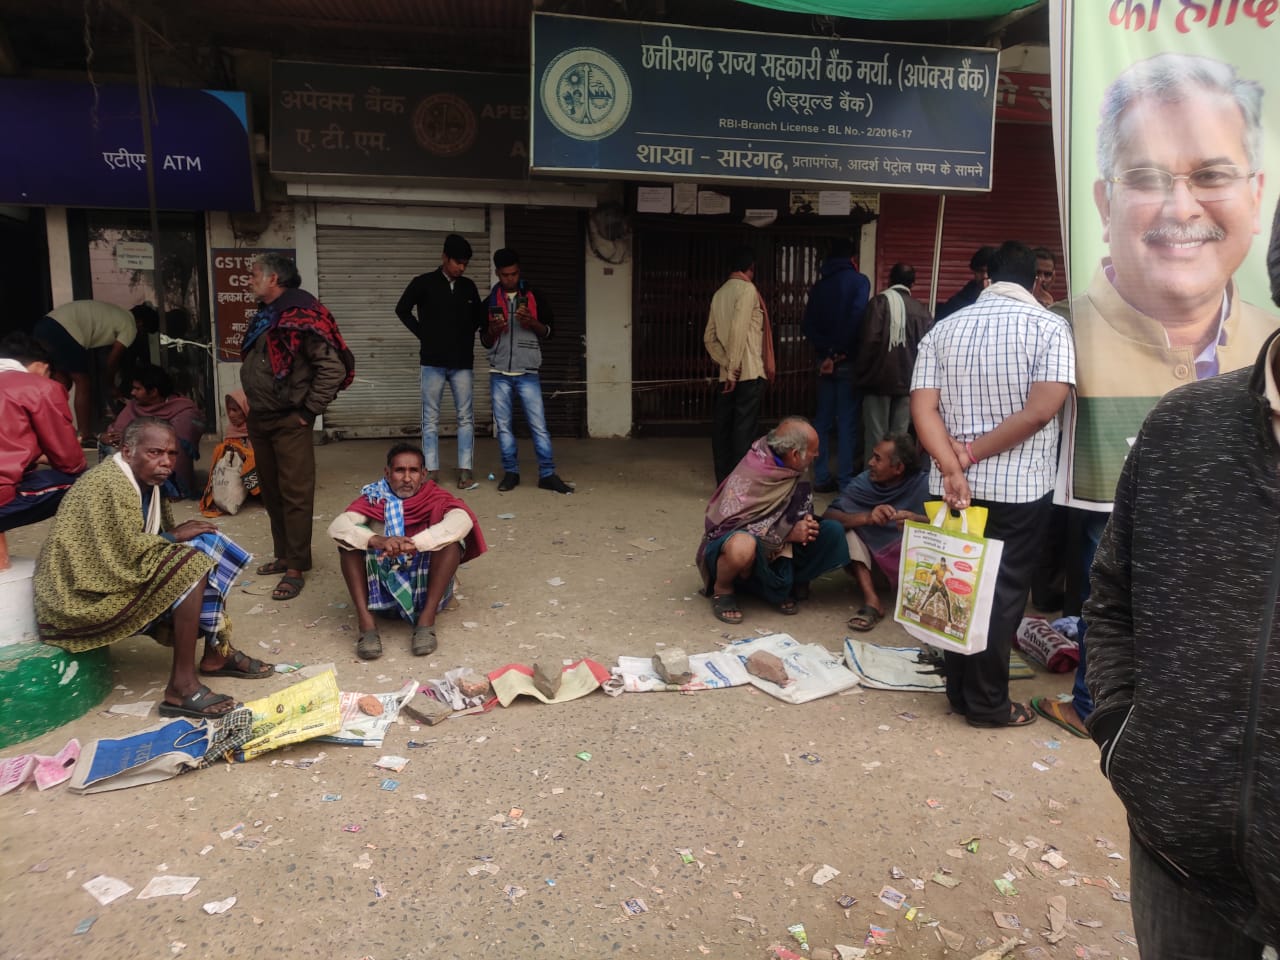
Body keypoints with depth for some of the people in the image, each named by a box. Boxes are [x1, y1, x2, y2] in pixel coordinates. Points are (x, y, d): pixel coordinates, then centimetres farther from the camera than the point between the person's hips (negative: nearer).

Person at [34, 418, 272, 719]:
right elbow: (125, 553, -27)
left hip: (118, 575, 10)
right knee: (192, 564, -25)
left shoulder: (146, 481, 7)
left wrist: (177, 537, -7)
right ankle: (181, 686, -24)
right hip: (85, 597, -10)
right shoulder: (109, 485, -21)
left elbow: (148, 538, 13)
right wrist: (174, 537, -13)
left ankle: (217, 651, 4)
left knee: (205, 543, 1)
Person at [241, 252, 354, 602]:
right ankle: (283, 555, 28)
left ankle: (295, 568, 3)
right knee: (271, 492, 16)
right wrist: (253, 406, 13)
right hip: (259, 419, 9)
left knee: (295, 495, -3)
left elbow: (333, 367, -21)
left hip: (289, 422, -9)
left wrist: (309, 410, -16)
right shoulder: (264, 316, 14)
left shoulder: (302, 316, -14)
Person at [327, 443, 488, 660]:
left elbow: (463, 520, -29)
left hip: (425, 585, -1)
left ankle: (426, 618, -25)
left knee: (452, 538, -24)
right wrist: (377, 541, -40)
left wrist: (415, 543, -41)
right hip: (382, 587, 2)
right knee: (351, 538, -18)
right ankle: (366, 621, -25)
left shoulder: (435, 497, -7)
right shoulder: (374, 498, -3)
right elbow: (337, 526, -20)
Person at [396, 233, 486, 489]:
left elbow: (479, 315, 22)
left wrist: (468, 334, 8)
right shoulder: (423, 283, -1)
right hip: (433, 361, -2)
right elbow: (402, 309, 4)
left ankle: (465, 470, 4)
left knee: (465, 417, 0)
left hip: (462, 362, 3)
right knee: (431, 417, 2)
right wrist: (423, 334, 0)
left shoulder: (468, 286, 9)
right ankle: (432, 470, 8)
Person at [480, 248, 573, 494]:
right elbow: (485, 342, 14)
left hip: (528, 373, -2)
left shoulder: (535, 297, 5)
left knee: (539, 425, -6)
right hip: (499, 374, 2)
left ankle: (547, 474, -1)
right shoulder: (490, 302, 10)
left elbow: (549, 331, 6)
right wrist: (492, 330, -9)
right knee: (504, 425, 4)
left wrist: (531, 322, -14)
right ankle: (511, 472, 13)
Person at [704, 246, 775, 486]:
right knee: (745, 428, -5)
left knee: (722, 427, 7)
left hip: (728, 374, 7)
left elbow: (709, 337, 12)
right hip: (749, 372, -7)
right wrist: (733, 369, -16)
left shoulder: (719, 293, 14)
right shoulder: (747, 289, -7)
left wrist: (726, 364, 5)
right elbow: (738, 329, -17)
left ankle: (724, 482, 12)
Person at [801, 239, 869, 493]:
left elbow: (808, 325, 2)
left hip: (824, 359, 5)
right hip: (847, 360, -5)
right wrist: (841, 351, -7)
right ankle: (845, 480, 0)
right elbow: (857, 319, -17)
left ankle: (822, 478, 11)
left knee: (823, 419, 9)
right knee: (847, 421, -2)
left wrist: (826, 350, -6)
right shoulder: (859, 281, -3)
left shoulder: (819, 285, 12)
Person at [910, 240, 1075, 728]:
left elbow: (923, 408, -7)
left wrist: (953, 468, -14)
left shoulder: (944, 329, 4)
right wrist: (972, 454, -12)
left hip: (955, 486, 4)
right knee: (1002, 594, 7)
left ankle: (959, 691, 25)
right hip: (1018, 488, -3)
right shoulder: (1050, 327, -6)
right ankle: (987, 703, 16)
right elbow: (1040, 411, -19)